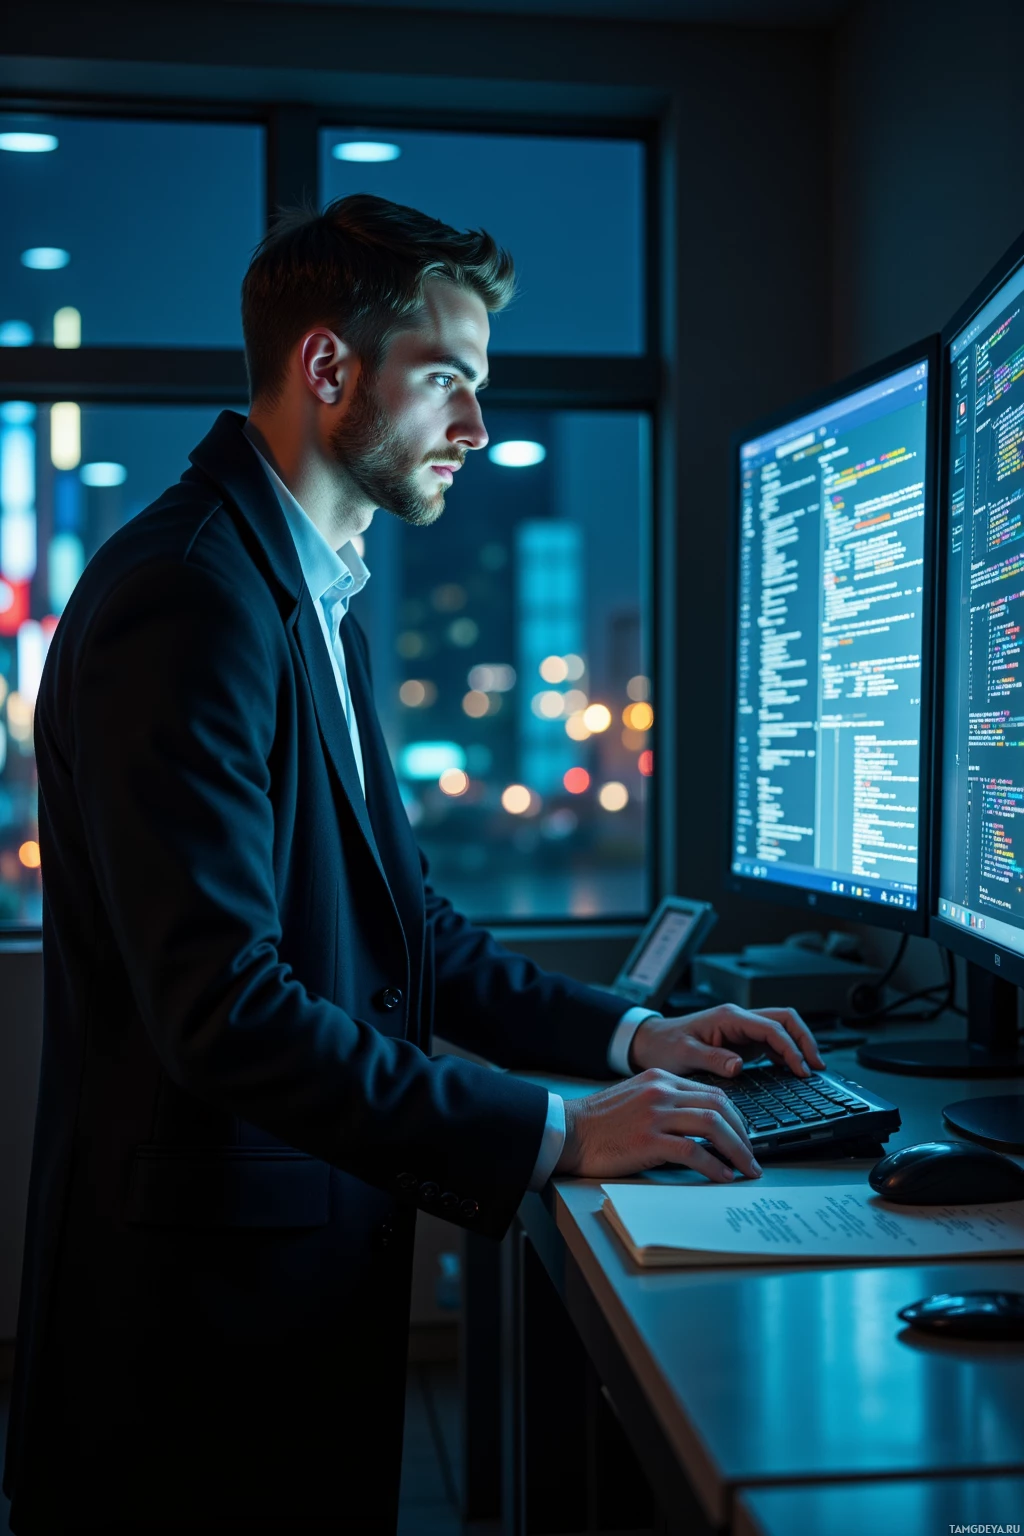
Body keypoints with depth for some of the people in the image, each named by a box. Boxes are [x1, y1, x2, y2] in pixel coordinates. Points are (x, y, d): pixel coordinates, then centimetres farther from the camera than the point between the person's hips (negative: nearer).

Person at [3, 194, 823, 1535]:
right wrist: (552, 1136, -22)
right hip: (206, 1305, -9)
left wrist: (627, 1036, 6)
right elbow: (224, 1009, -27)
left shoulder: (313, 596, 12)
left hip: (316, 1264, 10)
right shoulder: (189, 597, -20)